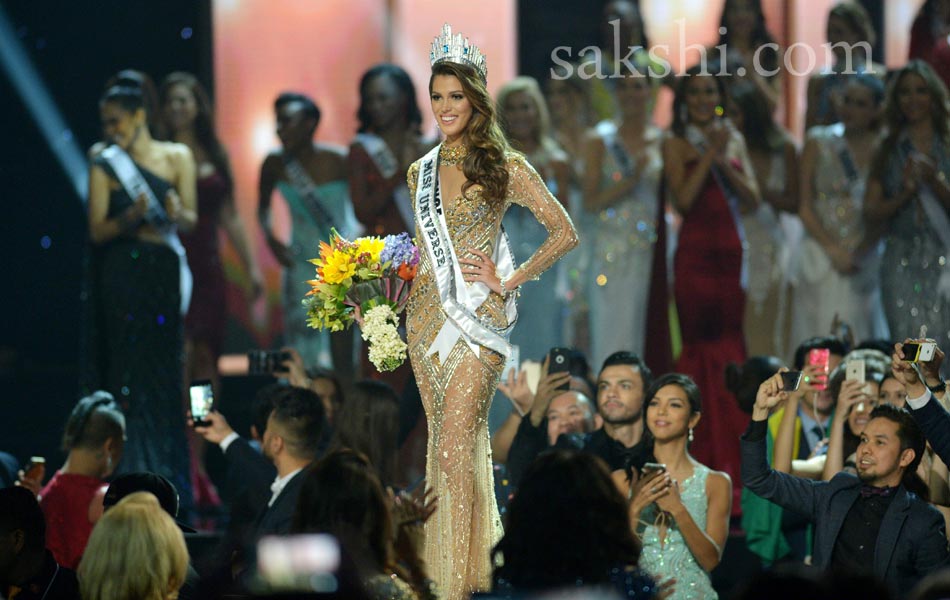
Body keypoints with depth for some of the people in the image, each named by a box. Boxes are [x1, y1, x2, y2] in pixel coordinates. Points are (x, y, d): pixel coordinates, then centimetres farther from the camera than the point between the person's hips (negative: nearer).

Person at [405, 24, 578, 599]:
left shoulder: (505, 167, -2)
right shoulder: (421, 172, 13)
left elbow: (565, 232, -3)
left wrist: (508, 282, -7)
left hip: (480, 317, -5)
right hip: (428, 314, 6)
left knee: (456, 446, -14)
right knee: (443, 442, 7)